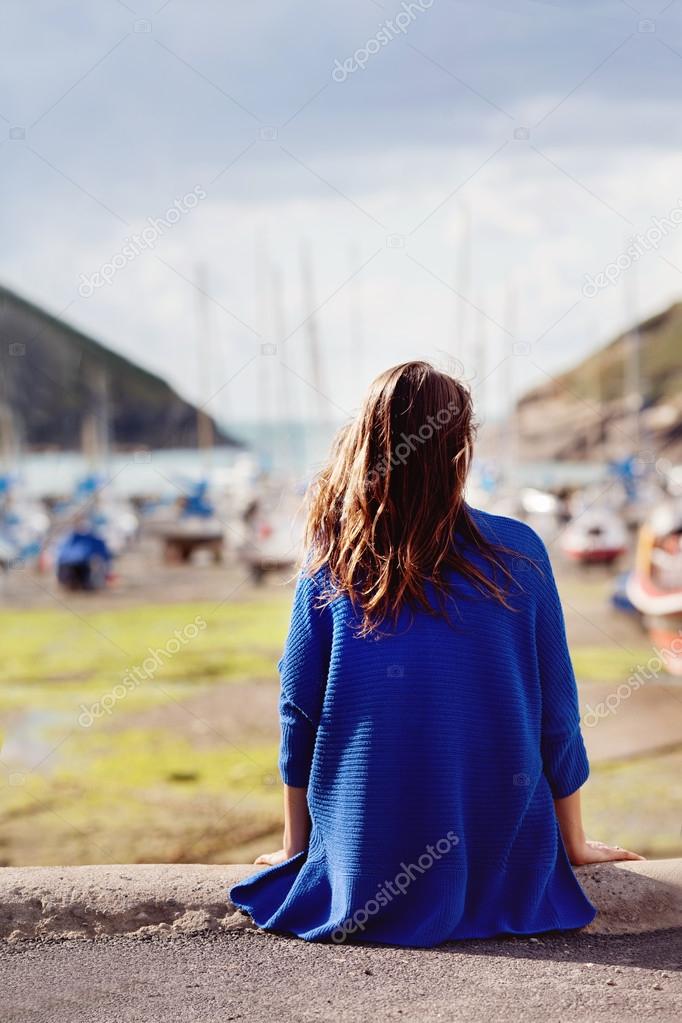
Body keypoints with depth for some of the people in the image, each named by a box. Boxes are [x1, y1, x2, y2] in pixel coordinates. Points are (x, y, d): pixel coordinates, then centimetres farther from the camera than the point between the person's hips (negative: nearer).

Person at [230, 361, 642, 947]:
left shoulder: (332, 560, -5)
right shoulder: (518, 553, -6)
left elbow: (300, 711, 0)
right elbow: (557, 713, 0)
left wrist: (295, 847, 14)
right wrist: (574, 843, 14)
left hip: (365, 867, 0)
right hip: (501, 869, 0)